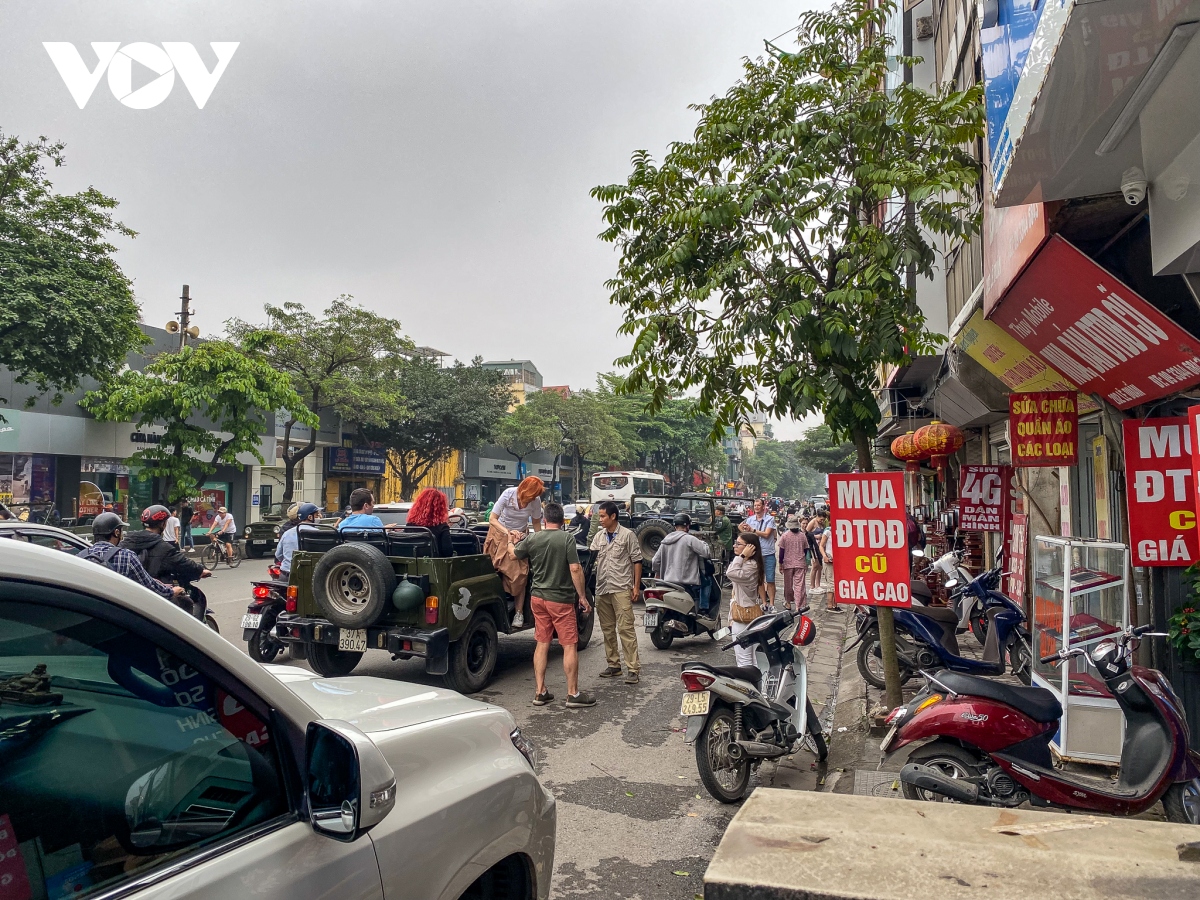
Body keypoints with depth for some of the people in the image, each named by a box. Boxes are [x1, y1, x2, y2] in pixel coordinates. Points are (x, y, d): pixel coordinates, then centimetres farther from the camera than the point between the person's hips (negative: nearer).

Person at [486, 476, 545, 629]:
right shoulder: (508, 494, -23)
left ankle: (519, 613, -6)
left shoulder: (536, 500, -17)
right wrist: (508, 532, -33)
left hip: (520, 536, 0)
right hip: (499, 532, 0)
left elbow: (536, 522, 0)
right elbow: (492, 519, -20)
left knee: (520, 574, -11)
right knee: (491, 569, -7)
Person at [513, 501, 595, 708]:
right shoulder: (567, 538, -12)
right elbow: (575, 569, -16)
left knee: (542, 644, 12)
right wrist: (583, 596, -8)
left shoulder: (532, 539, 0)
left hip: (538, 598, 5)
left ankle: (540, 692, 15)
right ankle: (573, 694, 6)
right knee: (570, 646, 2)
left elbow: (514, 554, 16)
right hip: (561, 600, -5)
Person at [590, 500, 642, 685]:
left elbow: (637, 561, -2)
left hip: (621, 589, -6)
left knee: (625, 628, -10)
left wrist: (636, 586, -6)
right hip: (602, 590, 6)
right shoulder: (598, 536, 13)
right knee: (607, 629, 11)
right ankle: (614, 665, 22)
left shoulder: (627, 535, -2)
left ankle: (633, 668, -8)